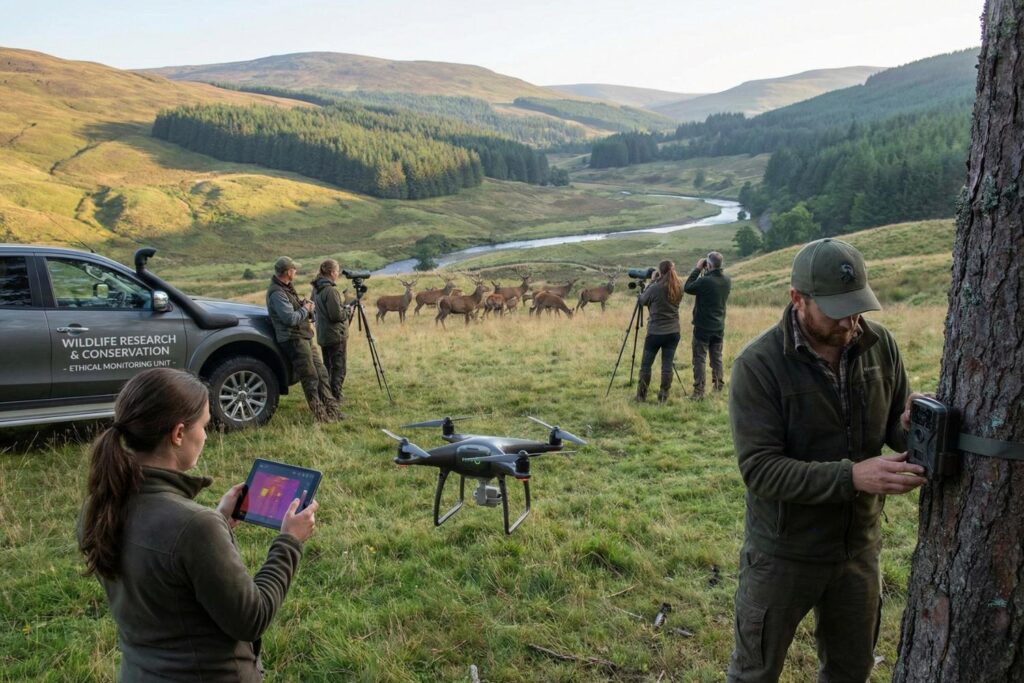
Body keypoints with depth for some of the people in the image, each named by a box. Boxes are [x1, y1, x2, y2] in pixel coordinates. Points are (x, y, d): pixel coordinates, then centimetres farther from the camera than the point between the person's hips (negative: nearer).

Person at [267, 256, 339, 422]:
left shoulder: (286, 287, 14)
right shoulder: (277, 293, -18)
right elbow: (291, 318, -26)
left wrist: (303, 303, 8)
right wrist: (305, 309, -9)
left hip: (304, 337, 10)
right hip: (293, 340, -10)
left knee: (321, 373, 11)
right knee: (311, 378, -6)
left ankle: (332, 410, 16)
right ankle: (321, 415, 1)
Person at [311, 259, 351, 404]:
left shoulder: (317, 289, 9)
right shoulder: (331, 290, -20)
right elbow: (337, 315, -21)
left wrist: (343, 307, 15)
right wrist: (348, 310, -2)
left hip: (322, 335, 9)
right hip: (336, 335, -9)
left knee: (327, 366, 16)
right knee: (338, 368, -1)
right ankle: (335, 398, 2)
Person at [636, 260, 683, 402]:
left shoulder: (655, 288, -15)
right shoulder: (679, 288, 0)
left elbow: (642, 301, 1)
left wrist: (652, 281, 6)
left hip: (655, 332, -4)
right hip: (673, 332, 4)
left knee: (646, 364, 8)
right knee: (667, 365, 7)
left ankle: (641, 395, 14)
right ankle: (663, 396, 9)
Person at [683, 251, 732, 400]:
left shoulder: (705, 281, -22)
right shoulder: (727, 280, 0)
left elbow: (687, 288, -9)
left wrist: (697, 269, -5)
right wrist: (704, 273, 5)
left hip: (703, 327, -6)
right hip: (719, 327, 6)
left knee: (699, 359, 0)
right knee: (717, 358, 15)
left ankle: (699, 392, -2)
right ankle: (719, 387, 20)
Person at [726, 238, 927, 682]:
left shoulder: (880, 346, -7)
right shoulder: (759, 364, -22)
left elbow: (895, 428, 3)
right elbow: (760, 468, -26)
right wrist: (851, 476, -37)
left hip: (859, 547, 5)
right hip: (783, 554, -4)